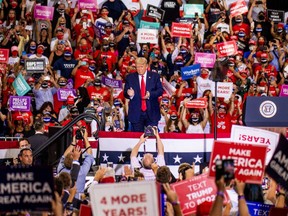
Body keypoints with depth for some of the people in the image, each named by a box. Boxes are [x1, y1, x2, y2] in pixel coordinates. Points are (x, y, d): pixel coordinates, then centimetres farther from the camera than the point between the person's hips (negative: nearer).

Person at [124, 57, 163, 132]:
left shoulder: (155, 76, 6)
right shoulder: (130, 77, 7)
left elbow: (160, 90, 1)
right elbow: (125, 93, 6)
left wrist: (150, 94, -17)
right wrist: (129, 94, -18)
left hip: (151, 112, 0)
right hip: (136, 112, 0)